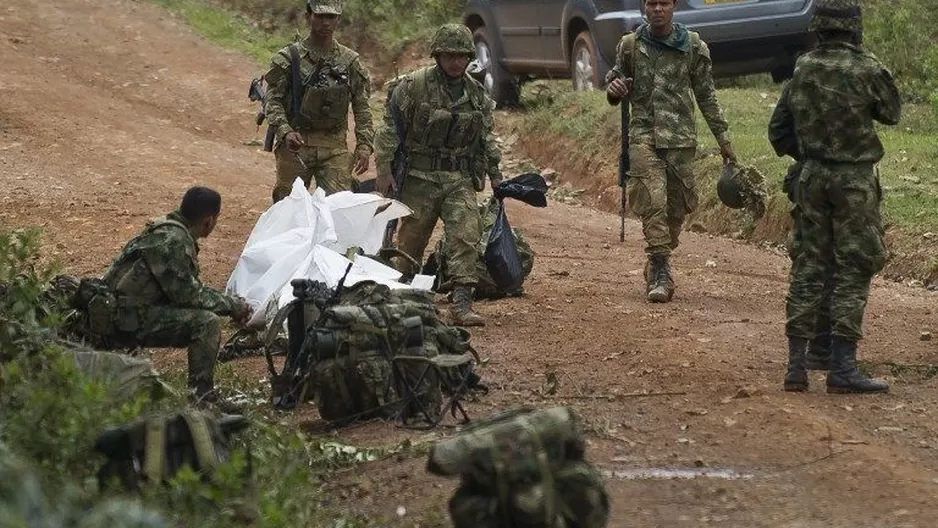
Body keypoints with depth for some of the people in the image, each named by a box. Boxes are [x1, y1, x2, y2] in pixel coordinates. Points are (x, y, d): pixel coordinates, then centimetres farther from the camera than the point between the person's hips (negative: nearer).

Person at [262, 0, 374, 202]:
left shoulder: (350, 61, 6)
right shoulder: (287, 58, -1)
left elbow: (362, 108, 7)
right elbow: (272, 100, -4)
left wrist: (364, 145, -5)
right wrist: (285, 131, -21)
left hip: (335, 147, 1)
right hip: (295, 144, -1)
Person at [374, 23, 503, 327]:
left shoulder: (476, 94, 8)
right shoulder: (413, 86, -8)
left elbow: (486, 137, 19)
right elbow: (391, 128, -8)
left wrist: (494, 172, 17)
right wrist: (384, 169, -12)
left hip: (460, 179, 3)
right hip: (420, 176, -3)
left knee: (466, 236, -12)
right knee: (411, 241, 5)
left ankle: (462, 304, -15)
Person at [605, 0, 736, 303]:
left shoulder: (693, 47, 4)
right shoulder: (630, 46, 6)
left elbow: (706, 96, 9)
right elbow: (615, 82, 17)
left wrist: (723, 139, 7)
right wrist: (614, 91, -9)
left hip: (681, 138, 1)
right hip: (644, 134, -1)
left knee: (676, 206, 5)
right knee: (653, 201, -15)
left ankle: (657, 267, 23)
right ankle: (661, 272, -17)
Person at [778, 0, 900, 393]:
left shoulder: (802, 68, 0)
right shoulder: (866, 69, -14)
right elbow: (891, 113, 0)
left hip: (812, 175, 5)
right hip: (854, 178, -5)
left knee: (810, 265, 10)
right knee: (853, 270, 0)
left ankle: (796, 364, 8)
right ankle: (842, 367, -3)